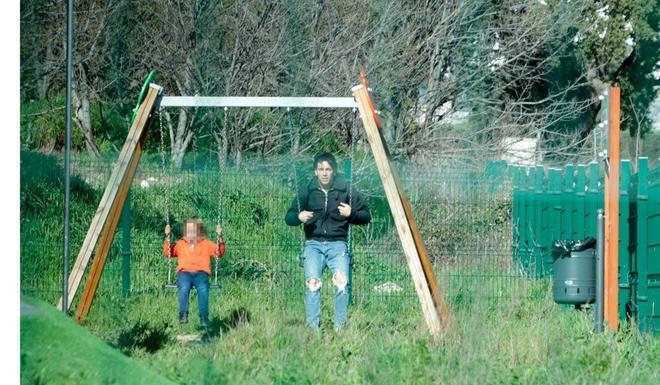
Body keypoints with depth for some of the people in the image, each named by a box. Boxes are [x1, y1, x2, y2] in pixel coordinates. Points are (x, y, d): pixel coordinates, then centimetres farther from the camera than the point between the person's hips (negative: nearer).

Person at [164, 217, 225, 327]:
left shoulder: (206, 244, 22)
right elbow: (168, 252, 18)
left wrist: (220, 237, -4)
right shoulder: (181, 243, 27)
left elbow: (219, 253, 10)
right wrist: (167, 237, 6)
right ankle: (183, 314, -38)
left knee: (203, 288, -35)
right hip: (184, 272, 1)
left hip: (201, 273, -1)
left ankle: (204, 317, -37)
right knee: (184, 287, -36)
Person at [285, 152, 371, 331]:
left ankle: (340, 327, -14)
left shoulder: (346, 191, 6)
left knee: (341, 282, -25)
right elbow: (289, 217, 13)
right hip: (314, 244, 1)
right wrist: (299, 217, -10)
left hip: (337, 244, -1)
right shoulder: (306, 191, 9)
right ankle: (313, 328, -18)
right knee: (312, 283, -23)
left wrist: (351, 214, -10)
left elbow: (366, 216, 11)